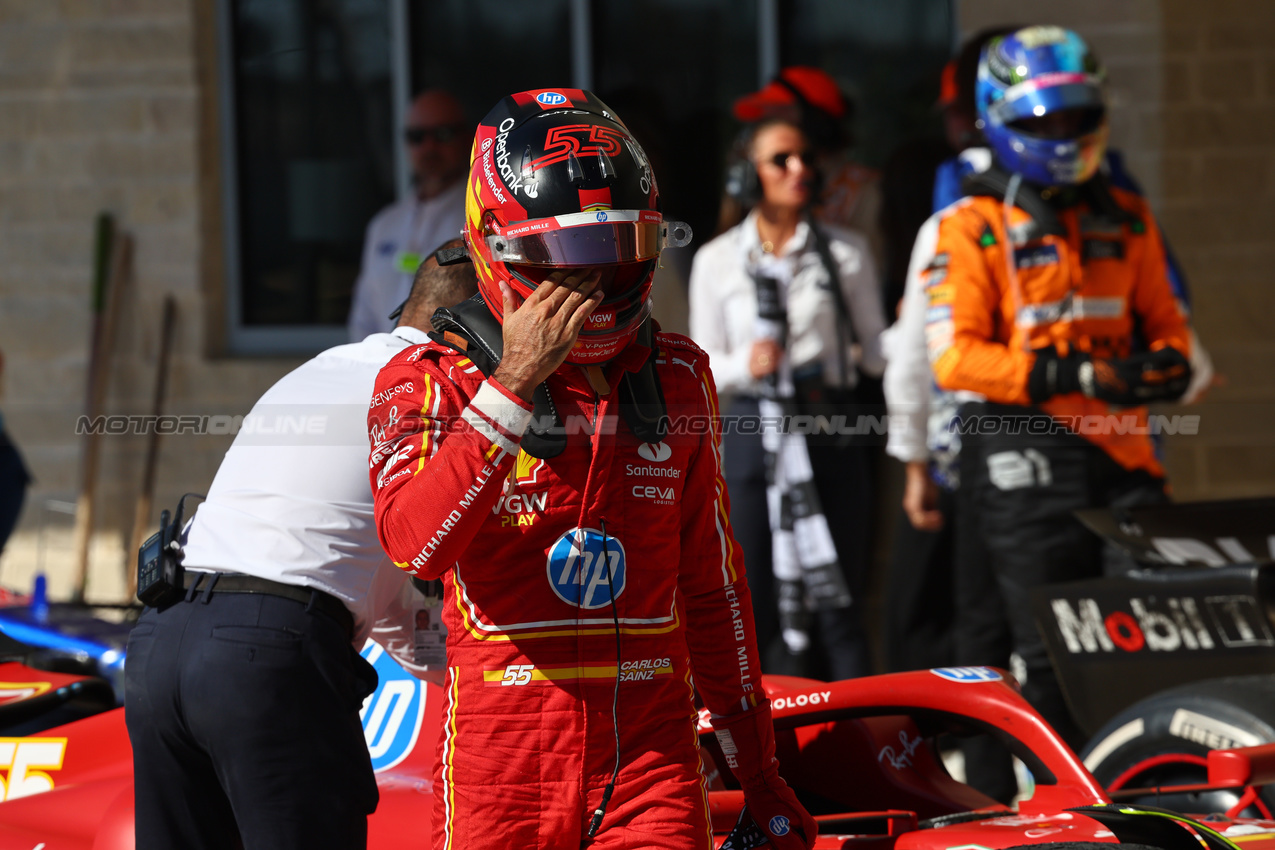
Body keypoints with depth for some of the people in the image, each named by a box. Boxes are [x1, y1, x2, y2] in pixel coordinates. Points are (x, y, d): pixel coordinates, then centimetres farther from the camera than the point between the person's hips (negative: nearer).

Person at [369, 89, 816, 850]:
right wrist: (514, 383, -25)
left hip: (653, 749, 2)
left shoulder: (678, 378, 11)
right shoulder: (433, 382, -2)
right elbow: (416, 542, -22)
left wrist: (757, 766, 20)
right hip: (504, 753, -2)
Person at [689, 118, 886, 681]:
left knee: (838, 604, -4)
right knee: (759, 604, -1)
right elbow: (702, 365, 7)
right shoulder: (717, 260, 10)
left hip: (831, 432, 0)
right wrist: (744, 364, -10)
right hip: (751, 433, 0)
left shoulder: (847, 252, 11)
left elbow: (875, 349, 15)